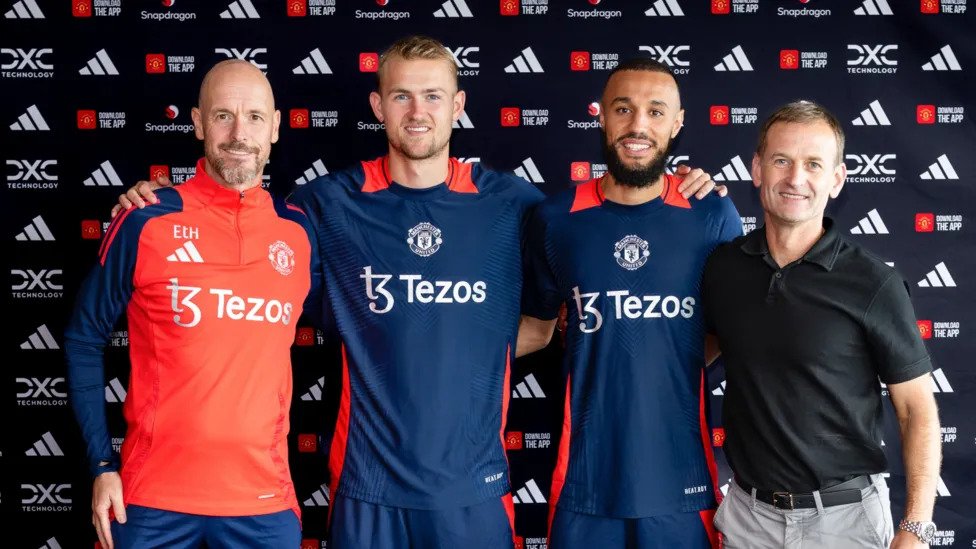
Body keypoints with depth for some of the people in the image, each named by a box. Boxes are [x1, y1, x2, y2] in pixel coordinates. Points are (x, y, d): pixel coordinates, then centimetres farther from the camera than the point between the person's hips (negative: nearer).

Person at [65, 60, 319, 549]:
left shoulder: (300, 230, 1)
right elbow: (85, 339, 2)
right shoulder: (146, 223, -6)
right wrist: (102, 464, -2)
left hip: (264, 497, 2)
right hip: (154, 494, -1)